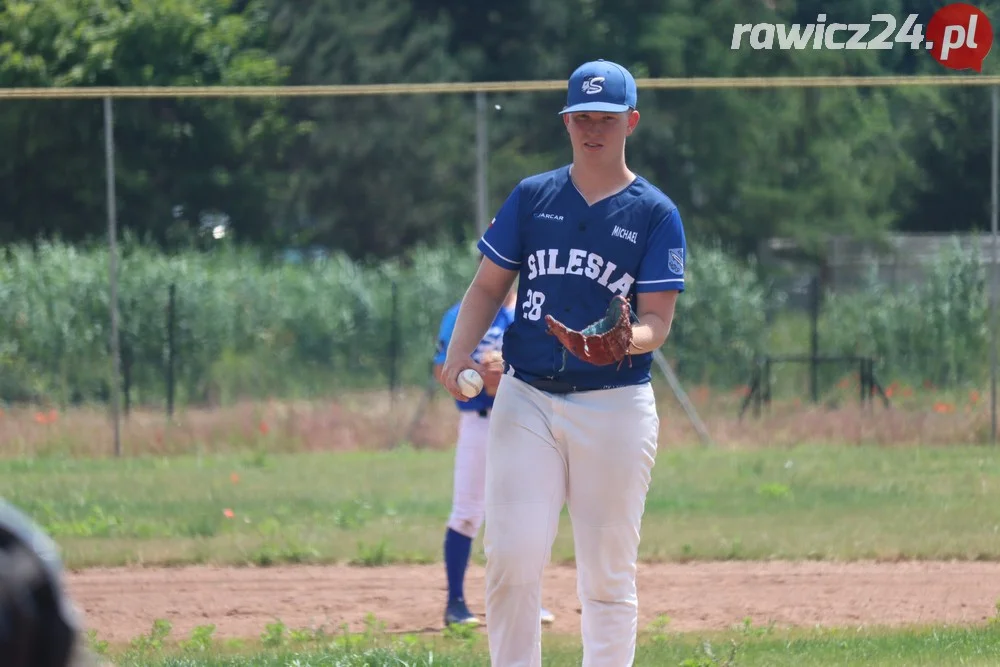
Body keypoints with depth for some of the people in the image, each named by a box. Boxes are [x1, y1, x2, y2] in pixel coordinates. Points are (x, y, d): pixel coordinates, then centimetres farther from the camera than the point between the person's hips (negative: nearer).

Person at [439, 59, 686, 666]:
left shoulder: (656, 214, 2)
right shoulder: (532, 197, 10)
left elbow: (658, 320, -4)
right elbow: (489, 286, 11)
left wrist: (627, 339, -27)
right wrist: (460, 353, -7)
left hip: (616, 405, -2)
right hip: (526, 400, 2)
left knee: (609, 575, 2)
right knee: (513, 560, -8)